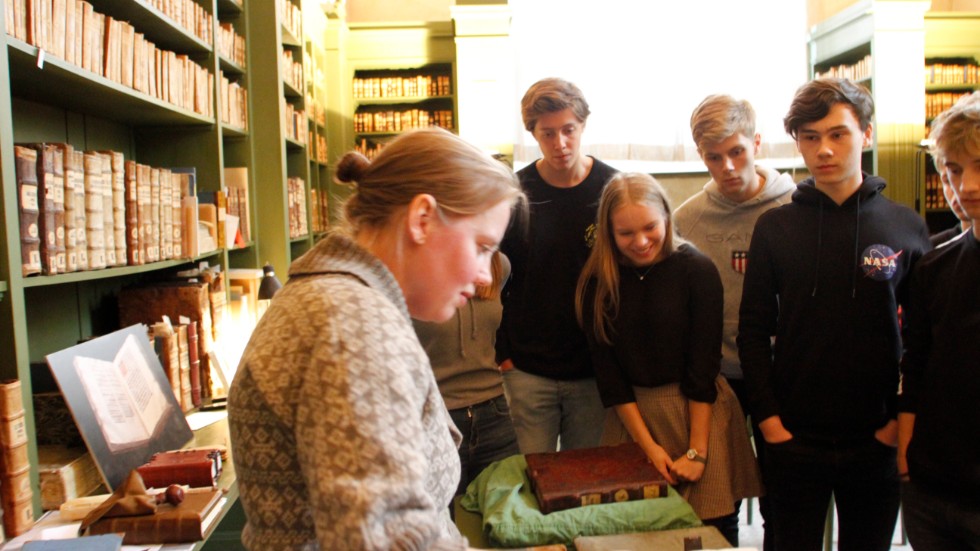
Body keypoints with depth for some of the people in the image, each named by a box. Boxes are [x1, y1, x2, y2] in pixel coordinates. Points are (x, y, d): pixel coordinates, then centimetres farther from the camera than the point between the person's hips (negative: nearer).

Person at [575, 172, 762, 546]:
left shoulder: (697, 270, -10)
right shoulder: (597, 282, -4)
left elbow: (703, 368, -10)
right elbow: (608, 373, -3)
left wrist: (697, 450, -12)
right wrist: (648, 446, -7)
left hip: (698, 412, -2)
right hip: (630, 415, 2)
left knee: (714, 529, 3)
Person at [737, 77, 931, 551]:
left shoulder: (906, 227, 0)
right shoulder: (775, 227, -1)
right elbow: (753, 330, -1)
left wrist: (905, 417, -2)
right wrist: (768, 416, -6)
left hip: (876, 443, 1)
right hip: (792, 441, 0)